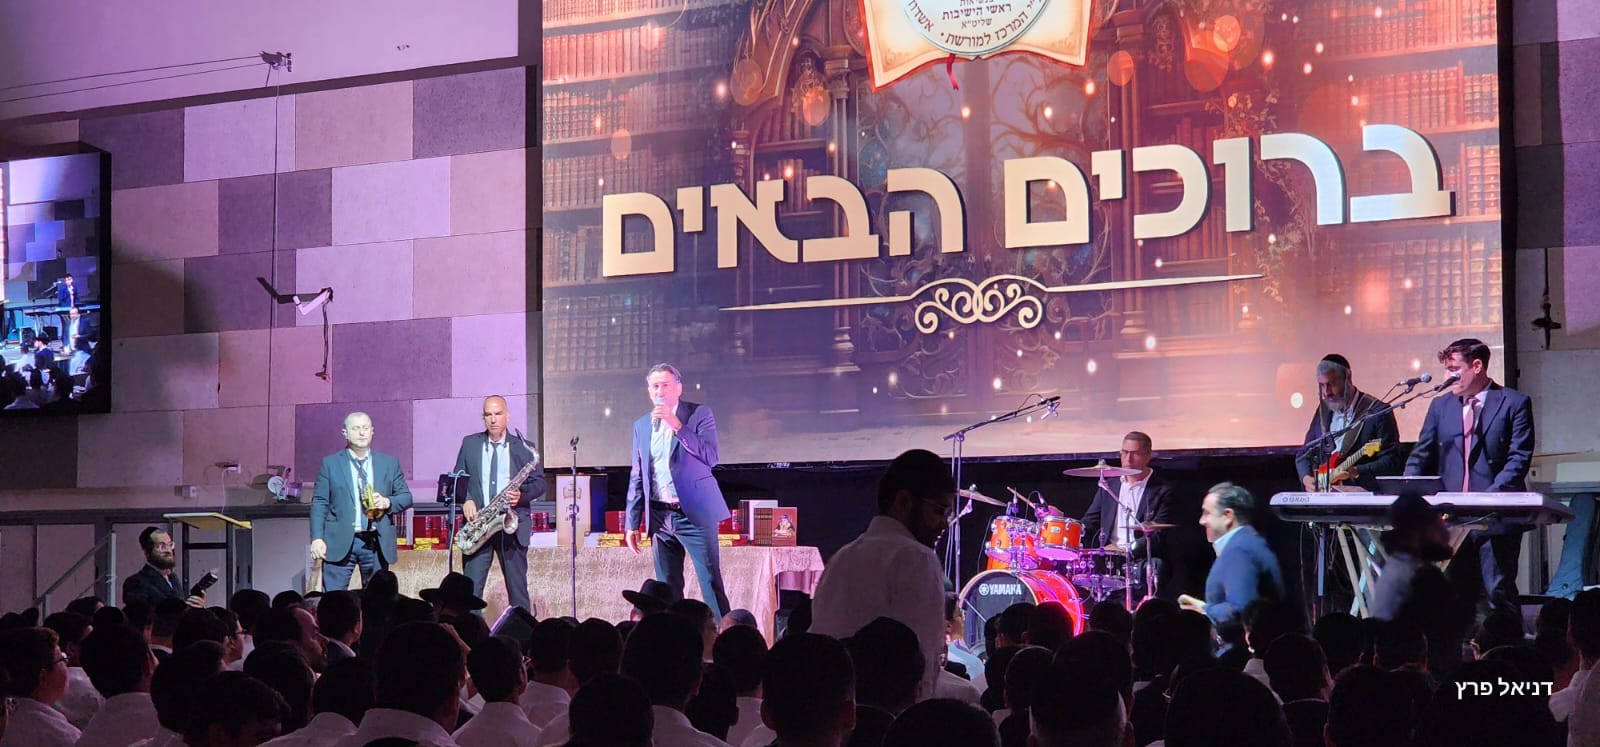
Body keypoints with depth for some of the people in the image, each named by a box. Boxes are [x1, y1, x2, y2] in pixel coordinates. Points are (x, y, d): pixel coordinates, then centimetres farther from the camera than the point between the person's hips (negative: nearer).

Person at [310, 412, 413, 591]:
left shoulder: (390, 463, 10)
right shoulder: (330, 463, 5)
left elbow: (406, 497, 12)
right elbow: (319, 503, 2)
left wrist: (387, 502, -10)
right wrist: (317, 538, -7)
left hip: (376, 542, 2)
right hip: (340, 541, -2)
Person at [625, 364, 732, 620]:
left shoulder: (700, 414, 0)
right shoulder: (641, 425, 13)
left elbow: (710, 457, -12)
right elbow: (637, 477, 15)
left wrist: (677, 426, -19)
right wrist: (633, 522, 11)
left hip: (694, 513, -4)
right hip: (660, 516, 4)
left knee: (711, 583, -7)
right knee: (667, 589, 6)